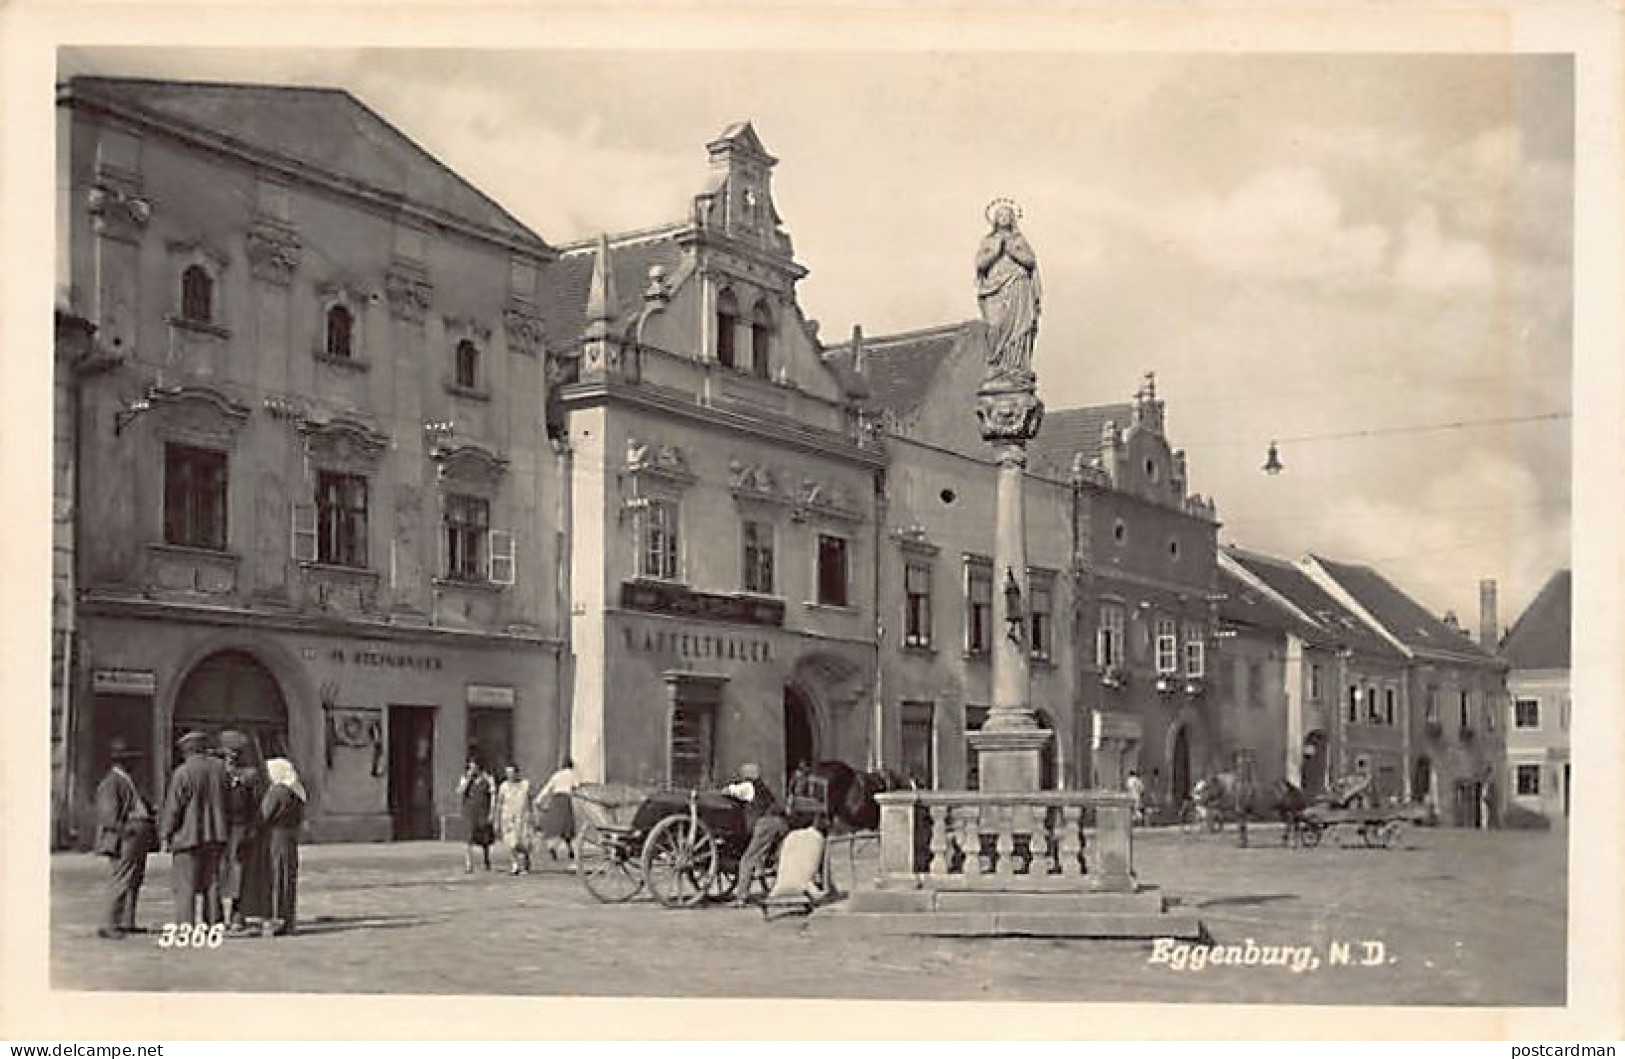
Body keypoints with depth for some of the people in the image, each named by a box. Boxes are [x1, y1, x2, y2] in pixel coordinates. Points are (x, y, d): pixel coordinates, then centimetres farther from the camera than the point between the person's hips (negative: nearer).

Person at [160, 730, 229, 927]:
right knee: (212, 881, 13)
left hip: (189, 835, -5)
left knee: (186, 883, 1)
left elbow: (173, 807, -9)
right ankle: (214, 923, 13)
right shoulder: (220, 767, 2)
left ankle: (185, 925, -1)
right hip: (216, 834, 5)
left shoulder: (182, 773, -13)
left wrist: (166, 833, -1)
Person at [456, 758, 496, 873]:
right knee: (469, 839, -14)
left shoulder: (488, 778, -1)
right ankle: (468, 866, -18)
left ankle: (487, 861, 36)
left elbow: (493, 796, -3)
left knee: (484, 840, 12)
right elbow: (459, 792, -10)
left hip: (483, 812, 0)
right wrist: (468, 778, -15)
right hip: (469, 812, 0)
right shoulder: (465, 778, 4)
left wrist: (492, 813, -11)